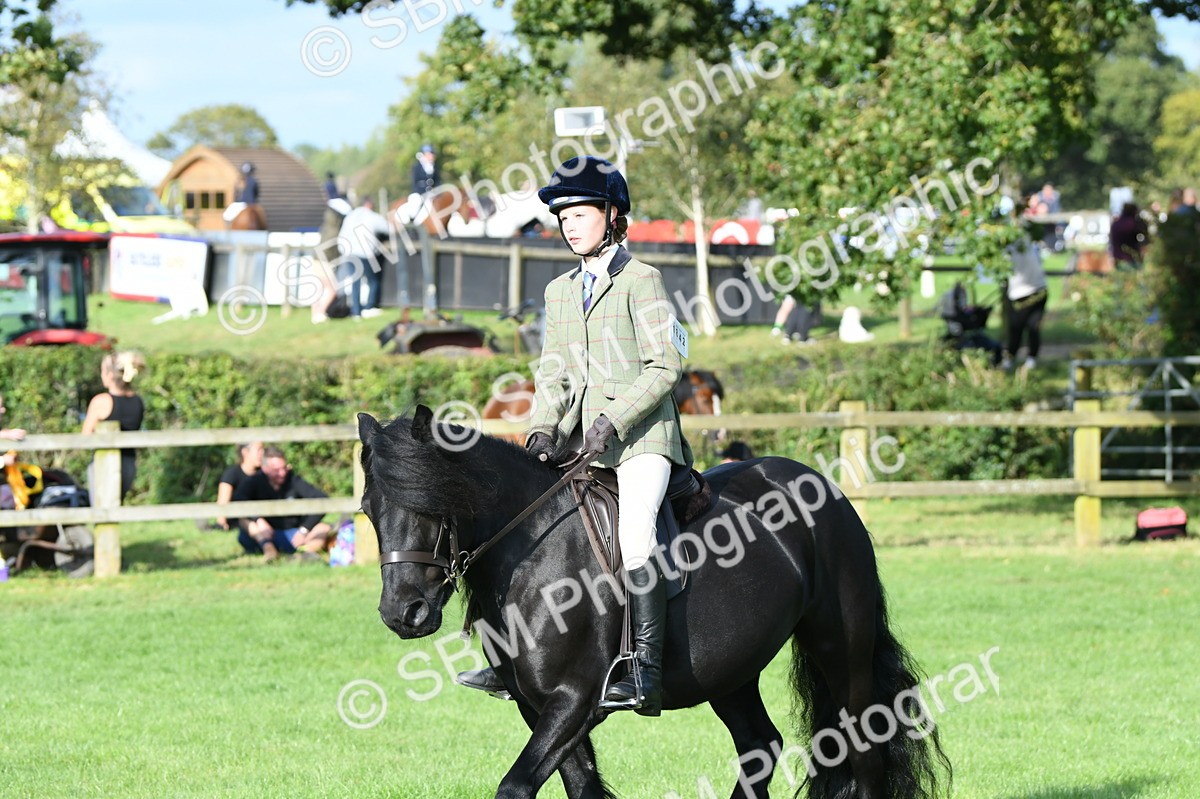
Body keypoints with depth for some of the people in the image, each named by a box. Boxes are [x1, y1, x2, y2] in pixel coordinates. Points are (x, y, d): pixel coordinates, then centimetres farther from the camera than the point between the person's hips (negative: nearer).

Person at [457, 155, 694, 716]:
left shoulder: (640, 281, -2)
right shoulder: (560, 292, 18)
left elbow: (664, 367, -9)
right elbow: (553, 373, 16)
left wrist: (615, 421, -18)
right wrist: (543, 428, -2)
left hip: (641, 435, -7)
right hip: (579, 439, 7)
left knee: (634, 533, -26)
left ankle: (645, 672, -28)